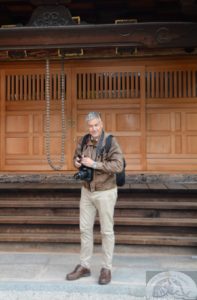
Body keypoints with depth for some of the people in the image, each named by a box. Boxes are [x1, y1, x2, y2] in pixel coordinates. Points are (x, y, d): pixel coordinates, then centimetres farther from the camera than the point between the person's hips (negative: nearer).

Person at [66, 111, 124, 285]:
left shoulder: (111, 142, -17)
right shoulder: (84, 140, 1)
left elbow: (118, 166, -27)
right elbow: (77, 157, 15)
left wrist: (94, 164, -28)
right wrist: (77, 162, -10)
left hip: (105, 192, -6)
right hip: (87, 191, 6)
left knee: (107, 231, 6)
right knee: (85, 229, 11)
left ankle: (106, 268, 21)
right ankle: (84, 266, 26)